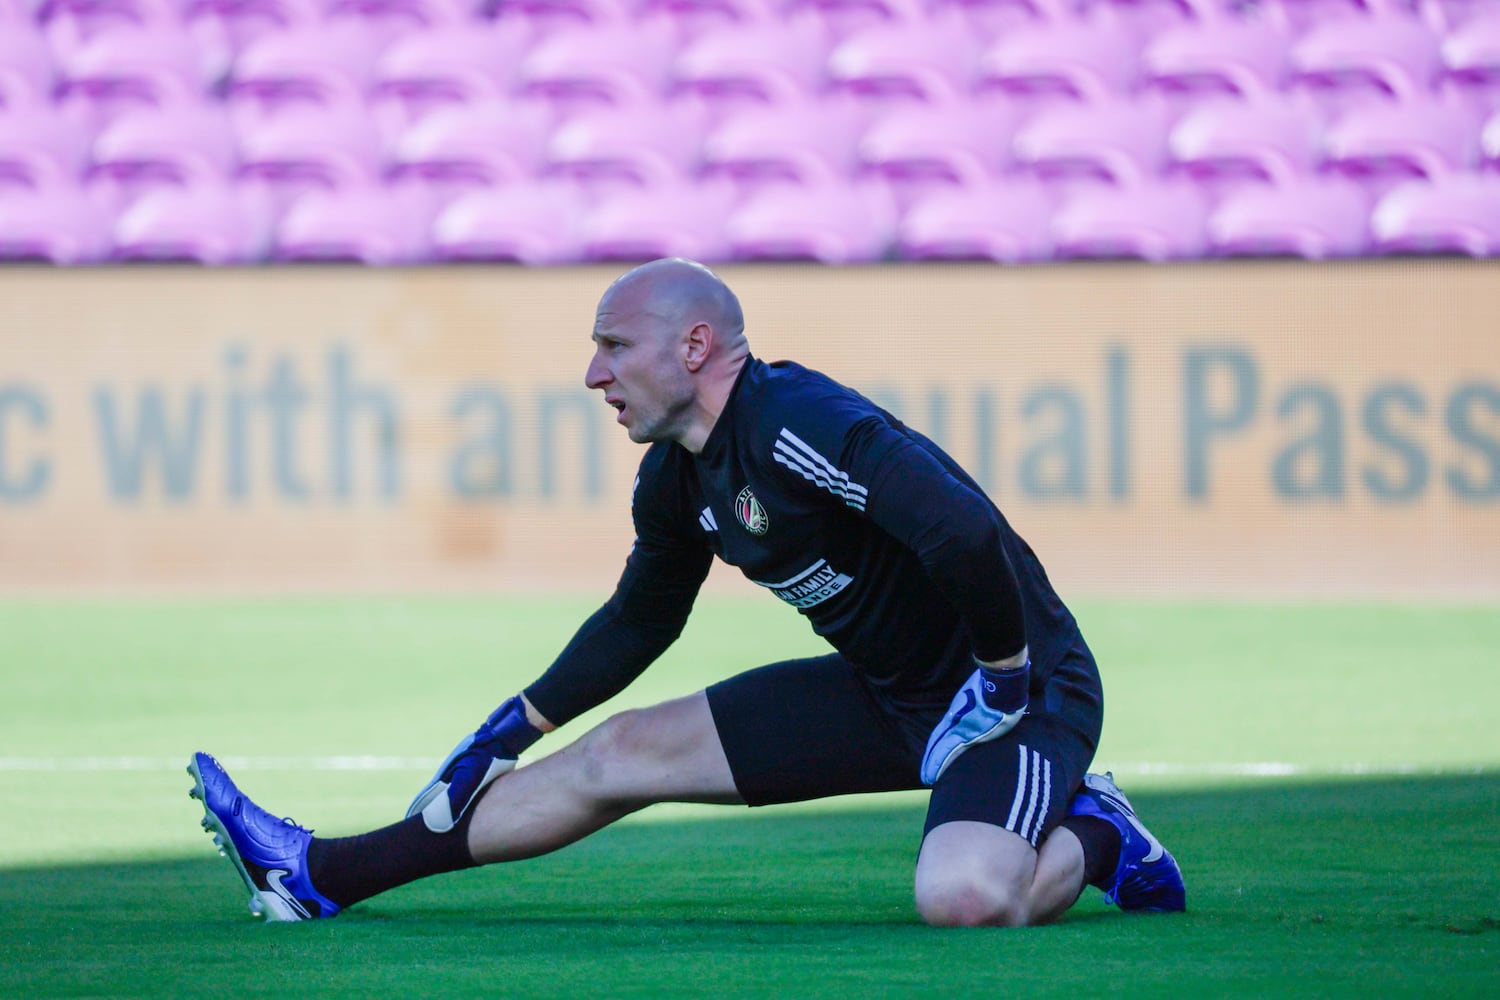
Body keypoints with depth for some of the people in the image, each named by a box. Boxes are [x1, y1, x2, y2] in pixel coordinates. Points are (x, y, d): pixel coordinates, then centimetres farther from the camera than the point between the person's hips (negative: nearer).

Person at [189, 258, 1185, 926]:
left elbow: (963, 530, -39)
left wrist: (1007, 679, -27)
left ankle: (1085, 839, -3)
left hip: (1024, 684, -9)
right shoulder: (677, 480, 3)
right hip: (887, 692, 9)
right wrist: (515, 727, 22)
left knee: (962, 898, -37)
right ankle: (319, 876, 13)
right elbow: (640, 619, 22)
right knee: (626, 753, 8)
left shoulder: (795, 421, -27)